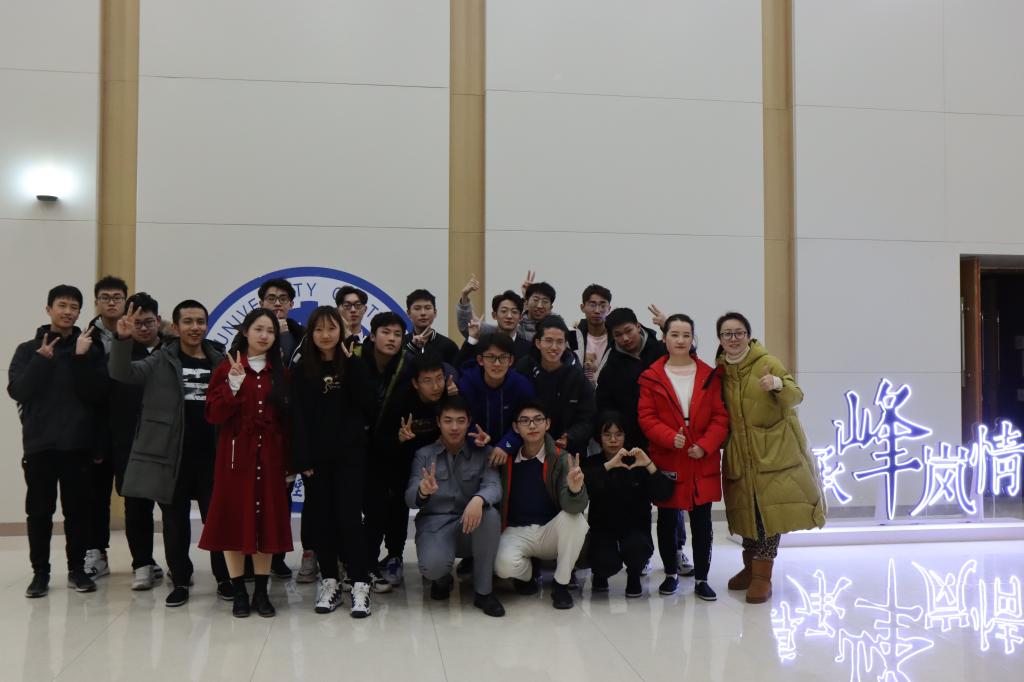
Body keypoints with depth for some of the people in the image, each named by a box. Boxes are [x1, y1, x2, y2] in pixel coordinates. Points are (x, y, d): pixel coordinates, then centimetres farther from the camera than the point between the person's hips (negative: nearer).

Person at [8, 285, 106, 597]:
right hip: (39, 444, 0)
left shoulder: (89, 349, 4)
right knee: (39, 511, 5)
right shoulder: (28, 349, 6)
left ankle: (77, 569, 16)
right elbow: (17, 391, -6)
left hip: (77, 444, 0)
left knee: (77, 509, 6)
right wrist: (41, 360, -16)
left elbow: (96, 394, -7)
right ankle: (40, 572, 14)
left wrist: (82, 358, -16)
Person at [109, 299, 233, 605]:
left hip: (210, 455, 1)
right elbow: (122, 373, -12)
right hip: (170, 454, -1)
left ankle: (225, 578, 22)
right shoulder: (161, 361, 2)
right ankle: (180, 581, 22)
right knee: (175, 521, 9)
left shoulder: (219, 360, 7)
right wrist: (123, 340, -30)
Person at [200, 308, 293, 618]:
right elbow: (214, 415, -7)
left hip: (269, 457, 2)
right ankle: (239, 592, 11)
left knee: (267, 519, 4)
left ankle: (261, 591, 14)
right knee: (235, 519, 0)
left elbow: (288, 419, 8)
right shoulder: (227, 368, 2)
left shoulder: (280, 373, 10)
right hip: (236, 456, -2)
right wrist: (234, 384, -19)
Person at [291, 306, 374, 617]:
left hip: (349, 454, -1)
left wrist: (351, 364, -11)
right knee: (321, 518, 5)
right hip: (316, 456, 1)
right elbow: (297, 417, -1)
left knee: (349, 518, -5)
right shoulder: (301, 370, 4)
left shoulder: (354, 365, 4)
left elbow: (366, 404, -9)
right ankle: (329, 582, 17)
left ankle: (360, 585, 0)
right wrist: (302, 458, -9)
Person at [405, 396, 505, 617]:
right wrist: (423, 492, -35)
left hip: (471, 526, 1)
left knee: (489, 513, -33)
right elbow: (410, 499, -9)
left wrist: (478, 499, -39)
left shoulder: (482, 453, 4)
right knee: (433, 566, -34)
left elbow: (494, 486, -14)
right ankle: (442, 579, 10)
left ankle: (483, 591, -15)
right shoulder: (424, 455, 4)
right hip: (434, 524, -1)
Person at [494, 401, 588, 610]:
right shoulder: (505, 458, -2)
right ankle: (527, 573, 8)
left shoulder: (561, 458, -8)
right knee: (505, 564, -31)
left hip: (551, 532, 0)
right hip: (516, 531, 0)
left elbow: (573, 507, -19)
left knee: (576, 519, -30)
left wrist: (575, 489, -44)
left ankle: (561, 583, -9)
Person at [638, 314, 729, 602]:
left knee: (702, 521, 5)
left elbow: (720, 416, 2)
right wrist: (670, 437, -20)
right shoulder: (652, 376, 1)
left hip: (703, 462, 1)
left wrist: (705, 445, -11)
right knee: (667, 520, 10)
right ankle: (671, 573, 28)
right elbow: (646, 416, -4)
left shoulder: (709, 375, 5)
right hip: (666, 460, -1)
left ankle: (701, 579, 17)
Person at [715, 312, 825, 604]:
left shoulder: (767, 362, -9)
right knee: (747, 509, 10)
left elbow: (796, 397, -16)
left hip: (773, 449, -4)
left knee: (770, 510, -6)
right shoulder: (720, 370, 5)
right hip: (741, 453, 4)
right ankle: (751, 567, 26)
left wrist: (778, 384, -37)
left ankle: (762, 576, 1)